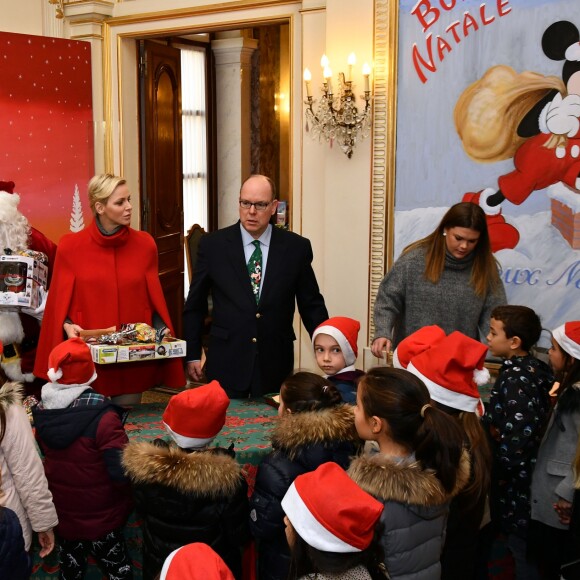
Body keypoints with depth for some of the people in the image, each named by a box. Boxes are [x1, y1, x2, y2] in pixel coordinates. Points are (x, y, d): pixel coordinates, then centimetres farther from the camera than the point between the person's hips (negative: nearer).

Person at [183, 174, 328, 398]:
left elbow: (311, 306, 7)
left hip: (276, 365, 1)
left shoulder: (296, 247, 0)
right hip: (226, 363, 0)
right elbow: (194, 306, 7)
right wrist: (192, 355, 5)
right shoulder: (212, 245, 0)